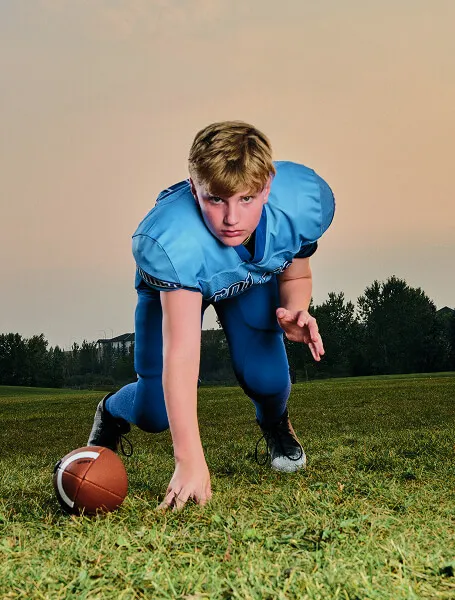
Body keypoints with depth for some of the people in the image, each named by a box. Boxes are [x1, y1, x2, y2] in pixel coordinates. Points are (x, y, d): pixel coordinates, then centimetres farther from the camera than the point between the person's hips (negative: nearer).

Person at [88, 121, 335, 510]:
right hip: (172, 284, -2)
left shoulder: (305, 201, -35)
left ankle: (276, 424, 21)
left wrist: (294, 310, -37)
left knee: (264, 378, -19)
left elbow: (295, 275, -13)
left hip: (256, 275, 3)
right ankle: (112, 414, 31)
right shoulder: (171, 243, -46)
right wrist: (190, 463, -50)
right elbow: (181, 353, -48)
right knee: (155, 413, -10)